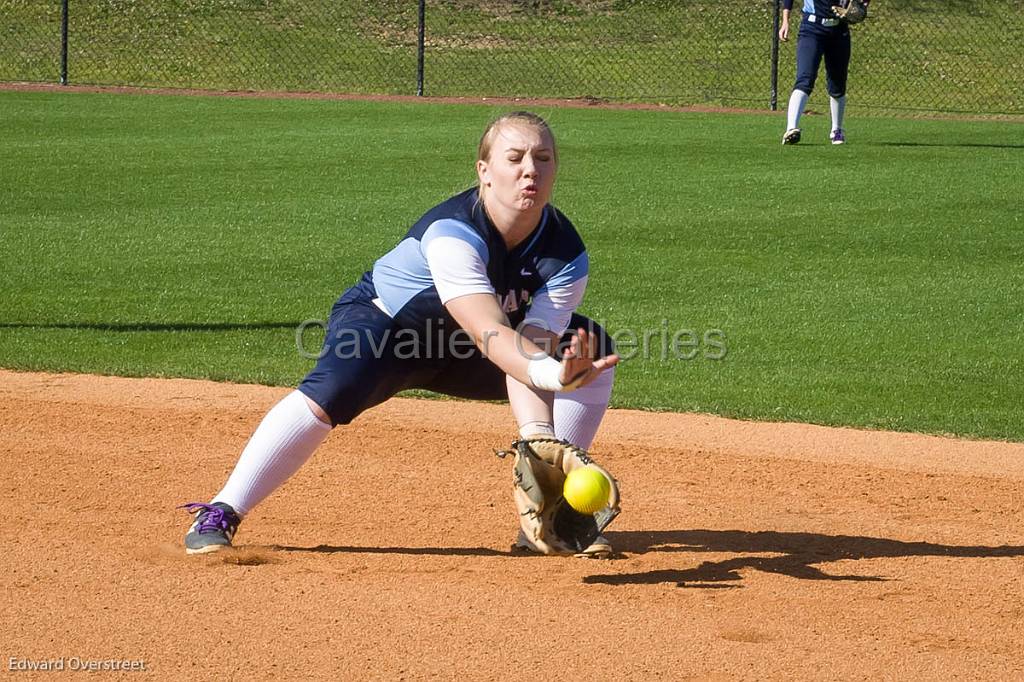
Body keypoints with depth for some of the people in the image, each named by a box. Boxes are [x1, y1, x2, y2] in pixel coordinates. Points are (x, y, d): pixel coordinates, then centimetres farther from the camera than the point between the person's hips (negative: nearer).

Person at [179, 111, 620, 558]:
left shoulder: (566, 256, -20)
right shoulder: (453, 233, -35)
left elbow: (527, 353, -30)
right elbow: (492, 336, -47)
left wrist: (537, 437, -48)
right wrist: (549, 373, -67)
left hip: (458, 353, 6)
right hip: (381, 319, -5)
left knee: (593, 351, -10)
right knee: (336, 385, -36)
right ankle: (220, 515, -24)